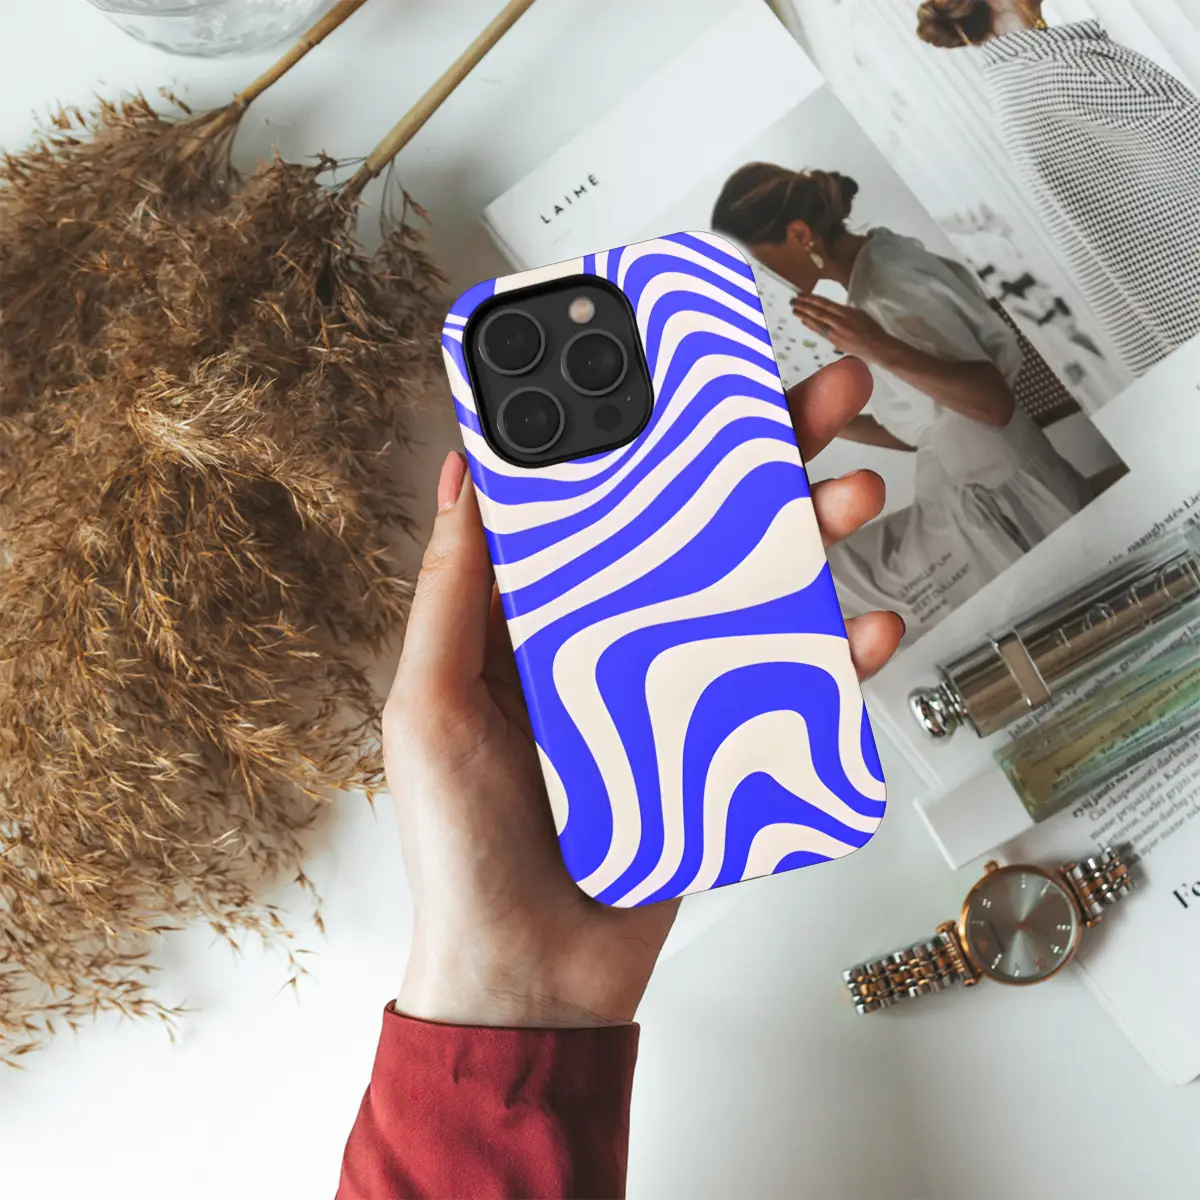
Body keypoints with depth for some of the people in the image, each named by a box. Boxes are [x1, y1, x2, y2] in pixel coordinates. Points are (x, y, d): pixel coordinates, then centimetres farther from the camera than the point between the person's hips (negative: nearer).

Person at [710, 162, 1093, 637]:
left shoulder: (885, 289, -22)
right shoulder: (878, 264, 6)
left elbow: (995, 402, -29)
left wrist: (881, 350, -38)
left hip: (1000, 506, -9)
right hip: (975, 500, 9)